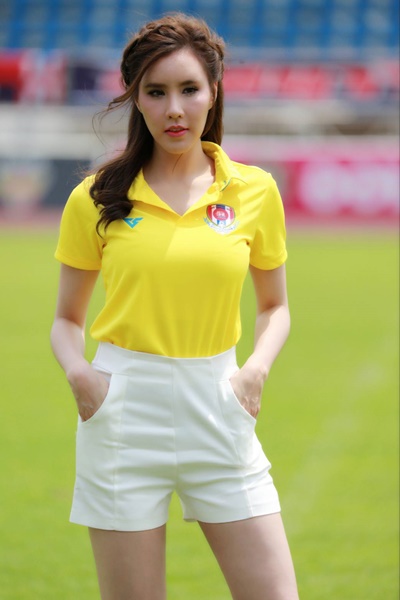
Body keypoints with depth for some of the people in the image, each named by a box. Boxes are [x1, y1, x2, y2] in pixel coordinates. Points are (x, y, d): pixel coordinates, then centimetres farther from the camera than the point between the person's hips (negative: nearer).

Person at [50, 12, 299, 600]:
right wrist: (79, 371, -11)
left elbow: (275, 305, 16)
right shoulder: (96, 198, 1)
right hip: (124, 411, -1)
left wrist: (257, 367, -3)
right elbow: (67, 318, 9)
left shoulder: (254, 191, 4)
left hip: (219, 412, 1)